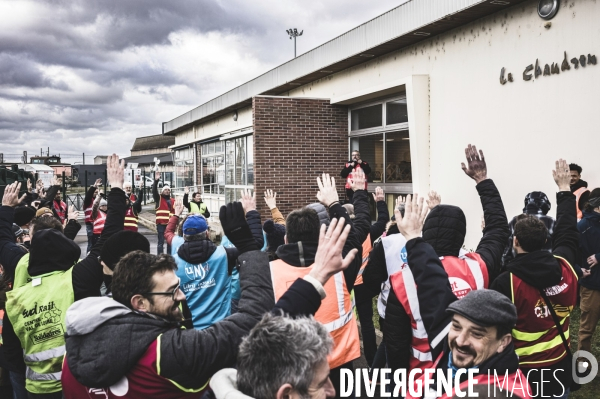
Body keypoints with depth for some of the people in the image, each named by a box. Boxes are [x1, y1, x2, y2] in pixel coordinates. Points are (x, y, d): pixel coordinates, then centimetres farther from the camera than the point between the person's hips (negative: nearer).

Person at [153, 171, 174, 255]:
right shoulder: (159, 198, 3)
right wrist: (156, 180, -27)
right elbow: (154, 191, -14)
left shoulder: (173, 200, 13)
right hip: (161, 223, -4)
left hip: (170, 223, 4)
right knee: (161, 241, -4)